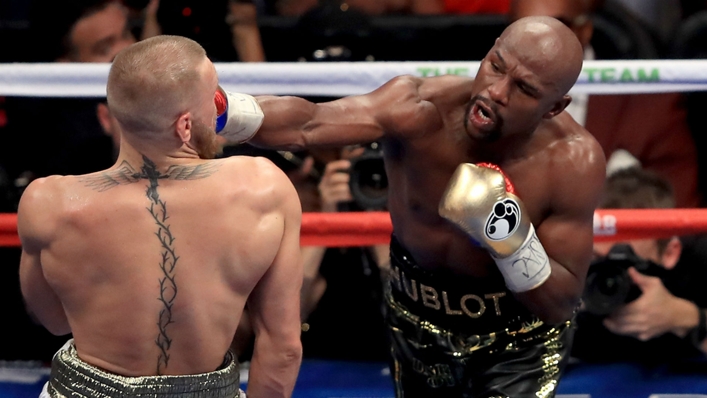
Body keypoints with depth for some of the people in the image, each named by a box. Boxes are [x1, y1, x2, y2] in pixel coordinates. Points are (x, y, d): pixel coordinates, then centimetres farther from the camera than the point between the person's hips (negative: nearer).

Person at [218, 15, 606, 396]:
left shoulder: (574, 161, -27)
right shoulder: (419, 108, -28)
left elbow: (561, 305, -21)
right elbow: (305, 124, -44)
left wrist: (511, 239, -39)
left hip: (518, 343, -2)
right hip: (418, 327, 2)